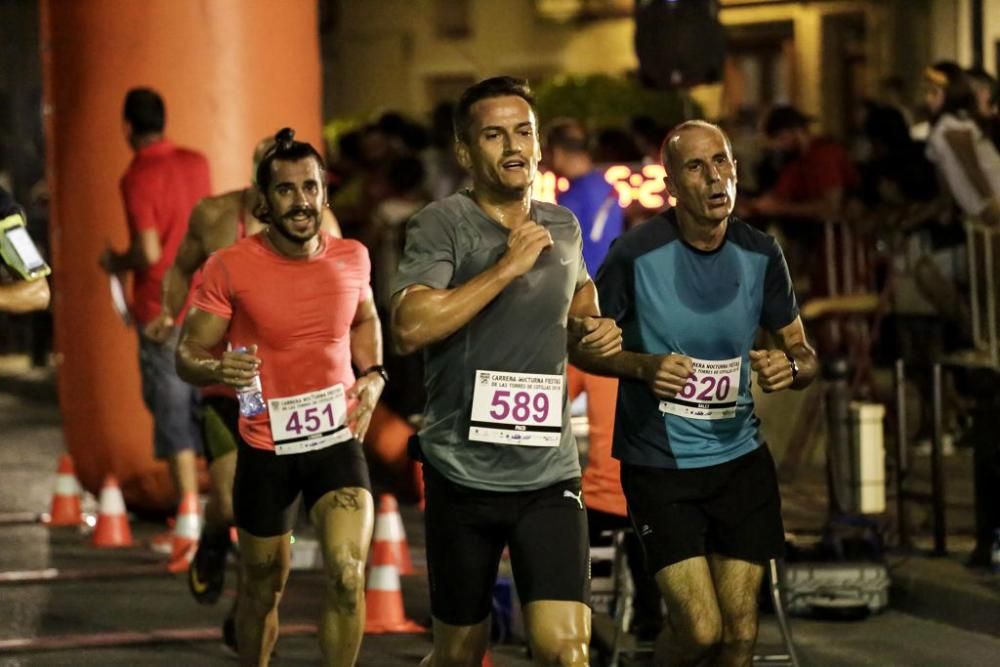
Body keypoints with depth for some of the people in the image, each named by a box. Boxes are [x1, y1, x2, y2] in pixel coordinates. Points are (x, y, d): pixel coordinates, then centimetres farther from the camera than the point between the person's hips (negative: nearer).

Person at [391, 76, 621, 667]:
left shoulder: (563, 226, 9)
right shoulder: (443, 225, -8)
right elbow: (410, 327, -24)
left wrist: (595, 329, 10)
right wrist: (507, 267, -22)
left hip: (549, 472, 3)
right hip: (463, 470, -3)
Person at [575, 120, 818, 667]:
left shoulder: (760, 256, -1)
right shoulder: (636, 254, -13)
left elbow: (802, 351, 10)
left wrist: (791, 367, -14)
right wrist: (645, 366, -21)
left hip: (740, 458, 4)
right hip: (658, 463, -4)